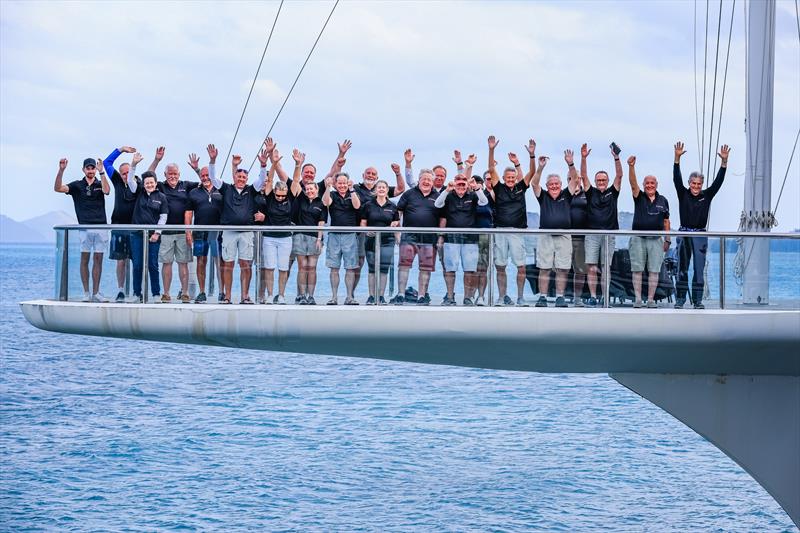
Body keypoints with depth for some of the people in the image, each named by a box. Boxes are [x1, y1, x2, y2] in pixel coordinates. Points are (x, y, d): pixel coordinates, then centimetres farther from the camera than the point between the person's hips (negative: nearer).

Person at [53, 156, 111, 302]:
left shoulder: (100, 184, 7)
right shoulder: (77, 185, 6)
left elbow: (106, 190, -16)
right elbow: (58, 188, -5)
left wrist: (102, 172, -23)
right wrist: (61, 170, -17)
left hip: (101, 227, 1)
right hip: (85, 227, -1)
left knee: (98, 259, 2)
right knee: (84, 259, 0)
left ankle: (95, 292, 6)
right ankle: (86, 293, 3)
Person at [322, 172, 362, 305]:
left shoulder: (353, 195, 9)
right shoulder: (332, 195, 8)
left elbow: (357, 205, -10)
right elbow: (326, 202, -12)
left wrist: (351, 189, -15)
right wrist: (328, 186, -20)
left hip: (350, 235, 0)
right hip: (334, 235, 0)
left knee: (350, 268, -1)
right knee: (334, 268, 2)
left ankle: (349, 297, 3)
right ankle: (334, 297, 5)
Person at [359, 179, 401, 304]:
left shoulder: (392, 206, 8)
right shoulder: (368, 205, 4)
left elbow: (398, 222, 13)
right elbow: (363, 222, 5)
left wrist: (395, 224, -9)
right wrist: (365, 232, -14)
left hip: (387, 241, 1)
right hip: (371, 241, -1)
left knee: (384, 269, -2)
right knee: (372, 269, 1)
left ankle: (381, 296, 4)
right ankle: (371, 296, 6)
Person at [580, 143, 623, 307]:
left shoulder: (612, 192, 11)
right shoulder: (591, 192, 11)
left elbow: (619, 176, 2)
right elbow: (583, 176, 2)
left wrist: (616, 158, -10)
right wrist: (583, 158, -11)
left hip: (609, 234, 0)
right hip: (592, 234, 0)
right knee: (592, 268, -5)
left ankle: (605, 298, 4)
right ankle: (592, 297, -3)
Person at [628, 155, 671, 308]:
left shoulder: (663, 201, 9)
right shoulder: (639, 197, 3)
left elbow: (666, 221, 13)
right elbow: (633, 183, -15)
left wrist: (667, 240, 9)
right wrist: (631, 167, -32)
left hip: (656, 240, 1)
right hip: (638, 239, -1)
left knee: (654, 271, 0)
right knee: (637, 270, -1)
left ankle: (651, 299, 4)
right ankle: (638, 299, 3)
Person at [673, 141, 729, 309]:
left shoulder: (707, 196, 6)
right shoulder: (683, 194, 3)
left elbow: (718, 181, -2)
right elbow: (676, 178, -8)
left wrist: (724, 161, -12)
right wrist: (677, 158, -20)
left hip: (700, 235, 0)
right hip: (684, 234, 0)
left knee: (699, 269, 0)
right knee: (682, 268, 2)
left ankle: (697, 300, 3)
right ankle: (680, 299, 6)